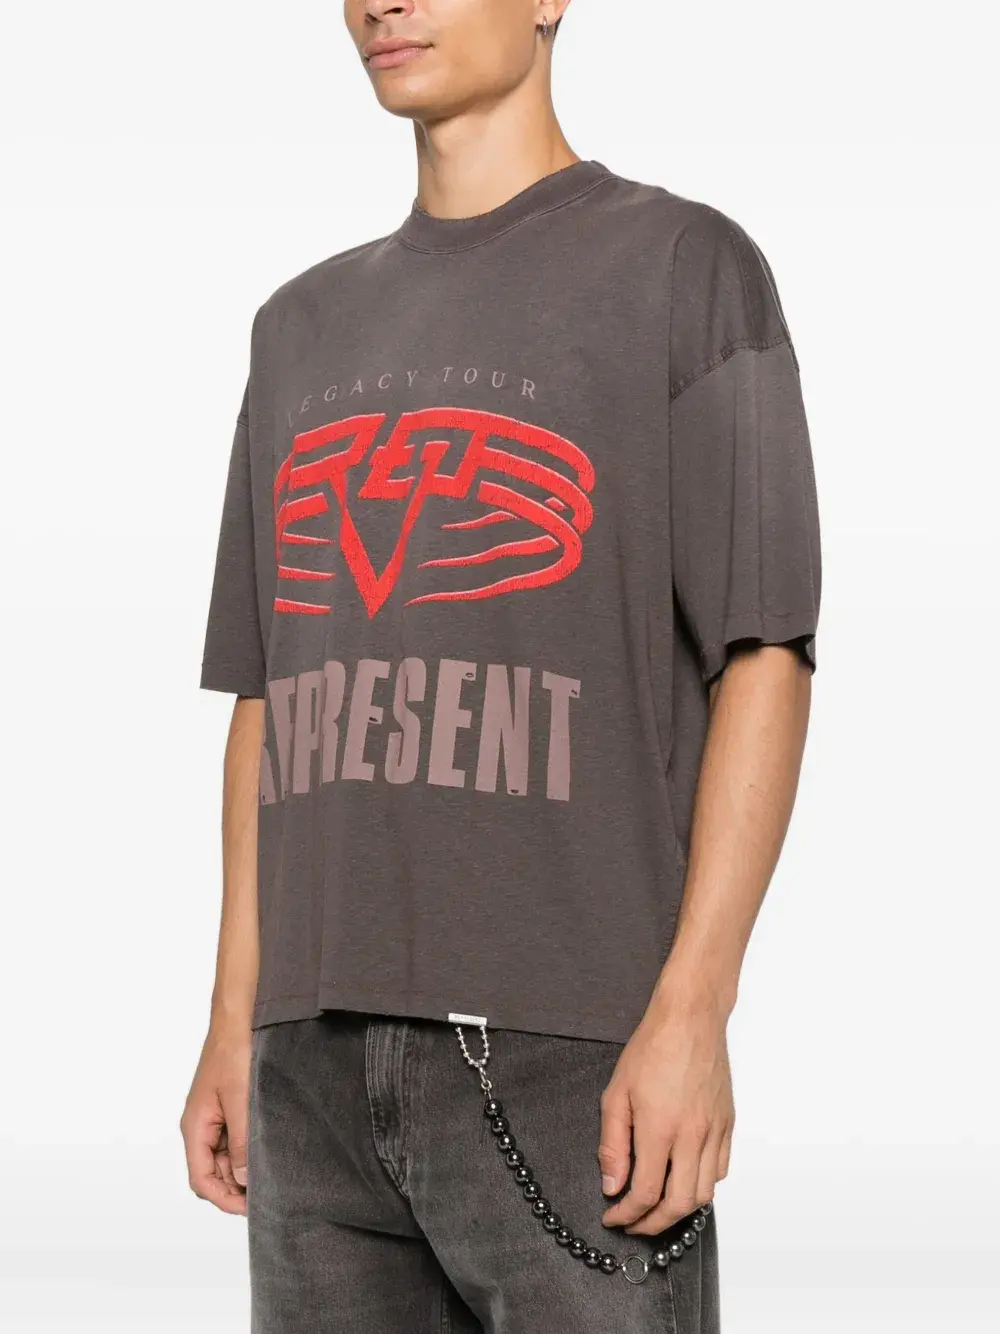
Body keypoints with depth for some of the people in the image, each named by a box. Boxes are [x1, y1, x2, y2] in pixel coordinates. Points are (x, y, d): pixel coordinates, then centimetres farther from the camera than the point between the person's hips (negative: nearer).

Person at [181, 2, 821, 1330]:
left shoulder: (685, 266, 3)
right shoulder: (305, 329, 19)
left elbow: (765, 659, -5)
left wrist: (693, 1011, -14)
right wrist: (234, 1022, 12)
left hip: (572, 1053, -5)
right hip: (320, 1062, 5)